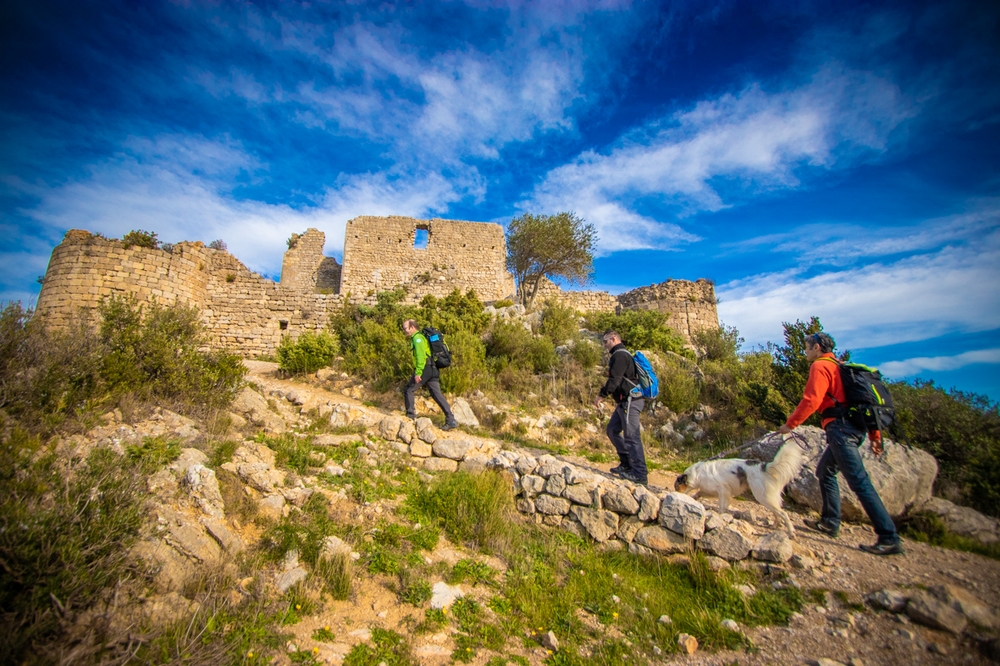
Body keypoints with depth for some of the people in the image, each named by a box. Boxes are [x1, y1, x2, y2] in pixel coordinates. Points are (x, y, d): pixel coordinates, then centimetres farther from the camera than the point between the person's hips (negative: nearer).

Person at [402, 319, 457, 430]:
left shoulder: (417, 337, -7)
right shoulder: (420, 337, 25)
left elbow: (421, 356, -19)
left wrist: (418, 373, -23)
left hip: (425, 369, -9)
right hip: (432, 369, 9)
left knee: (408, 390, 4)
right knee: (437, 394, 4)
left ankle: (410, 416, 8)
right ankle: (451, 420, -1)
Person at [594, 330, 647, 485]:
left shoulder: (620, 355, -13)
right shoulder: (622, 354, 20)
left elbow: (614, 379, -21)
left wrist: (601, 395, -16)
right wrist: (619, 400, 26)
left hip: (630, 401, -11)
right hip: (625, 401, 11)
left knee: (631, 436, -8)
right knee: (612, 430, 15)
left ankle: (640, 473, -2)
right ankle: (626, 464, 21)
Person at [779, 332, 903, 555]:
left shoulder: (820, 366, -6)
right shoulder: (841, 367, 23)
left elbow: (811, 400, -17)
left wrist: (790, 424, -9)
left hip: (840, 427, -10)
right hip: (855, 427, 10)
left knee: (859, 481, -9)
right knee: (825, 471, 18)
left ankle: (889, 538, -7)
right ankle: (830, 522, 22)